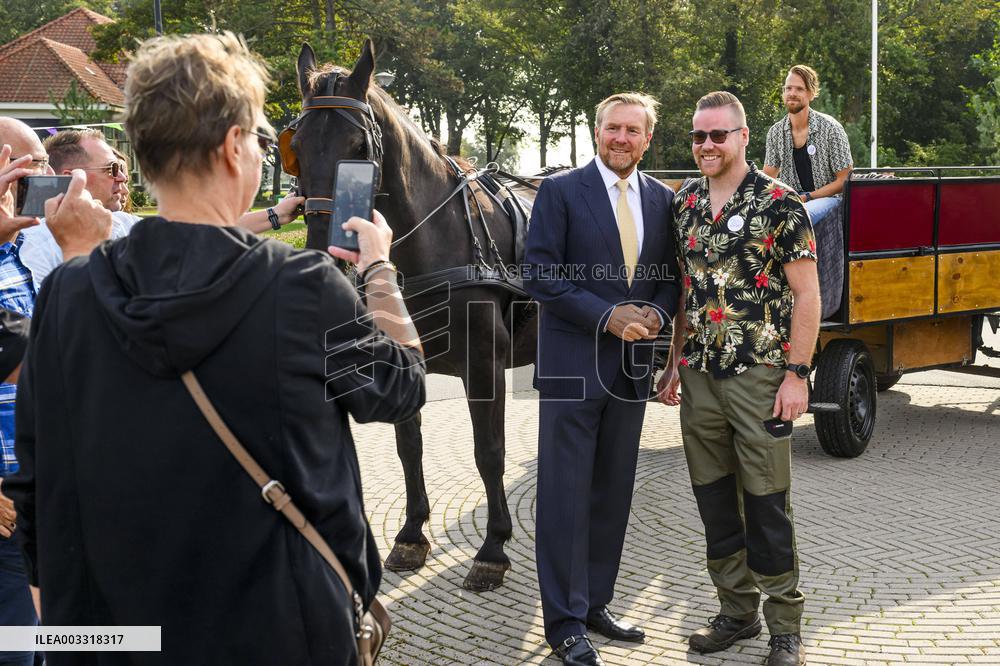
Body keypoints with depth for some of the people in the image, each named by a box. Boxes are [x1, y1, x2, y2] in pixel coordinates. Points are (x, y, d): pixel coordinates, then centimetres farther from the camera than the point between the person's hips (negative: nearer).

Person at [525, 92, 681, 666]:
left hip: (632, 364, 5)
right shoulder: (561, 192, -5)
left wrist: (656, 313, -8)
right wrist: (607, 316, -18)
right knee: (566, 495, -1)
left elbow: (671, 276, 13)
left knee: (614, 493, 13)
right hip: (573, 363, -5)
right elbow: (541, 276, -11)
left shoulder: (662, 200, 9)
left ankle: (596, 602, 27)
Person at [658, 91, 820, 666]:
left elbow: (806, 293, -8)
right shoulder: (686, 203, 10)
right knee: (714, 501, 12)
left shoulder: (779, 202, -7)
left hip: (759, 377, -5)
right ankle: (737, 612, 27)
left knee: (767, 507, 0)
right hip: (699, 376, 6)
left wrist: (796, 373, -14)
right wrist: (676, 364, 13)